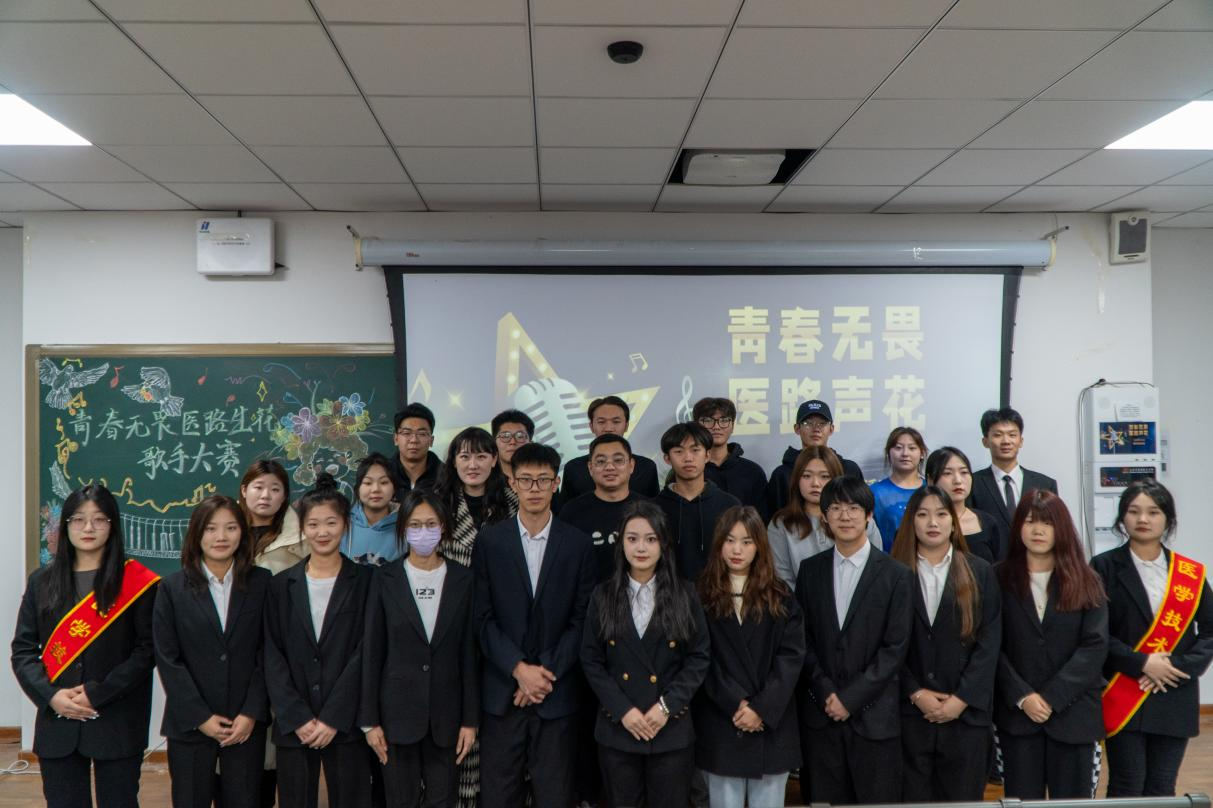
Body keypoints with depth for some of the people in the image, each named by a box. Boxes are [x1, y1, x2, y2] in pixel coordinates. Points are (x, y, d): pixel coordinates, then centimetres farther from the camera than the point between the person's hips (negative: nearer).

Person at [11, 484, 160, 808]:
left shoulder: (136, 581, -3)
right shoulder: (42, 581, 8)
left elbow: (148, 649, -5)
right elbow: (23, 649, 6)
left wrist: (97, 694, -13)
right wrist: (51, 695, -9)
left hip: (117, 724, -3)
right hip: (56, 723, 3)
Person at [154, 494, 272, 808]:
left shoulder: (261, 583, 2)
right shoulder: (173, 588, 1)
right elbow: (167, 659, -3)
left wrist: (251, 713, -7)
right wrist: (200, 717, -8)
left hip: (247, 724, 0)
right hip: (189, 724, 0)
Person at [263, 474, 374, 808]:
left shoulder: (366, 581, 0)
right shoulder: (282, 584, 7)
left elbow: (365, 652, -5)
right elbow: (272, 656, 2)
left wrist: (333, 718, -11)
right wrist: (297, 718, -7)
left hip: (345, 724, -2)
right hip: (293, 726, 2)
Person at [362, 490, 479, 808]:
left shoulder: (462, 579, 1)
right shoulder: (385, 579, -1)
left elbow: (469, 653, 2)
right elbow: (371, 653, 0)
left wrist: (471, 719, -1)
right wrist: (370, 720, -3)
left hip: (446, 712, 1)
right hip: (398, 709, -1)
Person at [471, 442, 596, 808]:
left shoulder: (578, 544, 2)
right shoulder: (489, 541, 1)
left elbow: (582, 620, 0)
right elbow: (483, 617, -1)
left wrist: (546, 673, -8)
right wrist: (519, 669, -10)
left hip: (556, 692, 0)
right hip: (501, 690, 0)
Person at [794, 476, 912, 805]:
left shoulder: (896, 575, -1)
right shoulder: (810, 570, 7)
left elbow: (895, 647, -6)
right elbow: (803, 639, 5)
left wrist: (851, 698, -11)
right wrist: (826, 693, -7)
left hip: (874, 716, -2)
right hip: (820, 714, 2)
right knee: (825, 800, 7)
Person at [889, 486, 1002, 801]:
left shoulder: (980, 573, 6)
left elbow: (989, 642, 0)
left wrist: (962, 698, -8)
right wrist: (916, 693, -9)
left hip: (967, 712, 1)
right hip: (910, 713, 0)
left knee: (963, 796, 7)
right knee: (914, 797, 6)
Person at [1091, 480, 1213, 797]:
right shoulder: (1104, 567, -3)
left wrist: (1179, 666, -10)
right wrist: (1141, 664, -15)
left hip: (1175, 699, 3)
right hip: (1123, 698, -2)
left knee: (1162, 788, 9)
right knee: (1127, 787, 1)